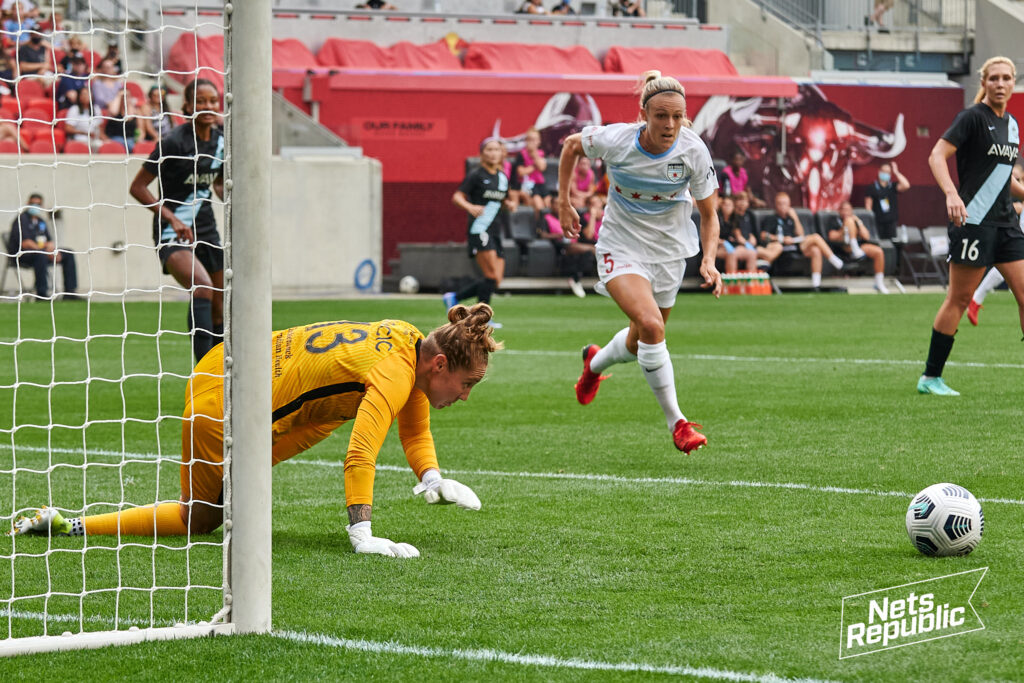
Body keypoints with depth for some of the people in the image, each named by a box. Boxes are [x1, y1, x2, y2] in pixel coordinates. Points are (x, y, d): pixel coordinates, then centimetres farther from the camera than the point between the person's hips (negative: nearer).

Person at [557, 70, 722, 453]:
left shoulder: (694, 152, -18)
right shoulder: (614, 140, -22)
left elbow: (709, 215, -6)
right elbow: (572, 144, 1)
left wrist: (709, 261, -22)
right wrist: (563, 202, 4)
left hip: (669, 250, 3)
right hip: (622, 246, -3)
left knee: (640, 343, 15)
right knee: (651, 325, -26)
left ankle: (596, 363, 51)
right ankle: (676, 422, -16)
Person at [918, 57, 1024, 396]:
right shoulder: (973, 117, -8)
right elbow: (937, 156, -17)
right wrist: (951, 194, -31)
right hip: (973, 220, -7)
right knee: (959, 298, -3)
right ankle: (930, 377, 6)